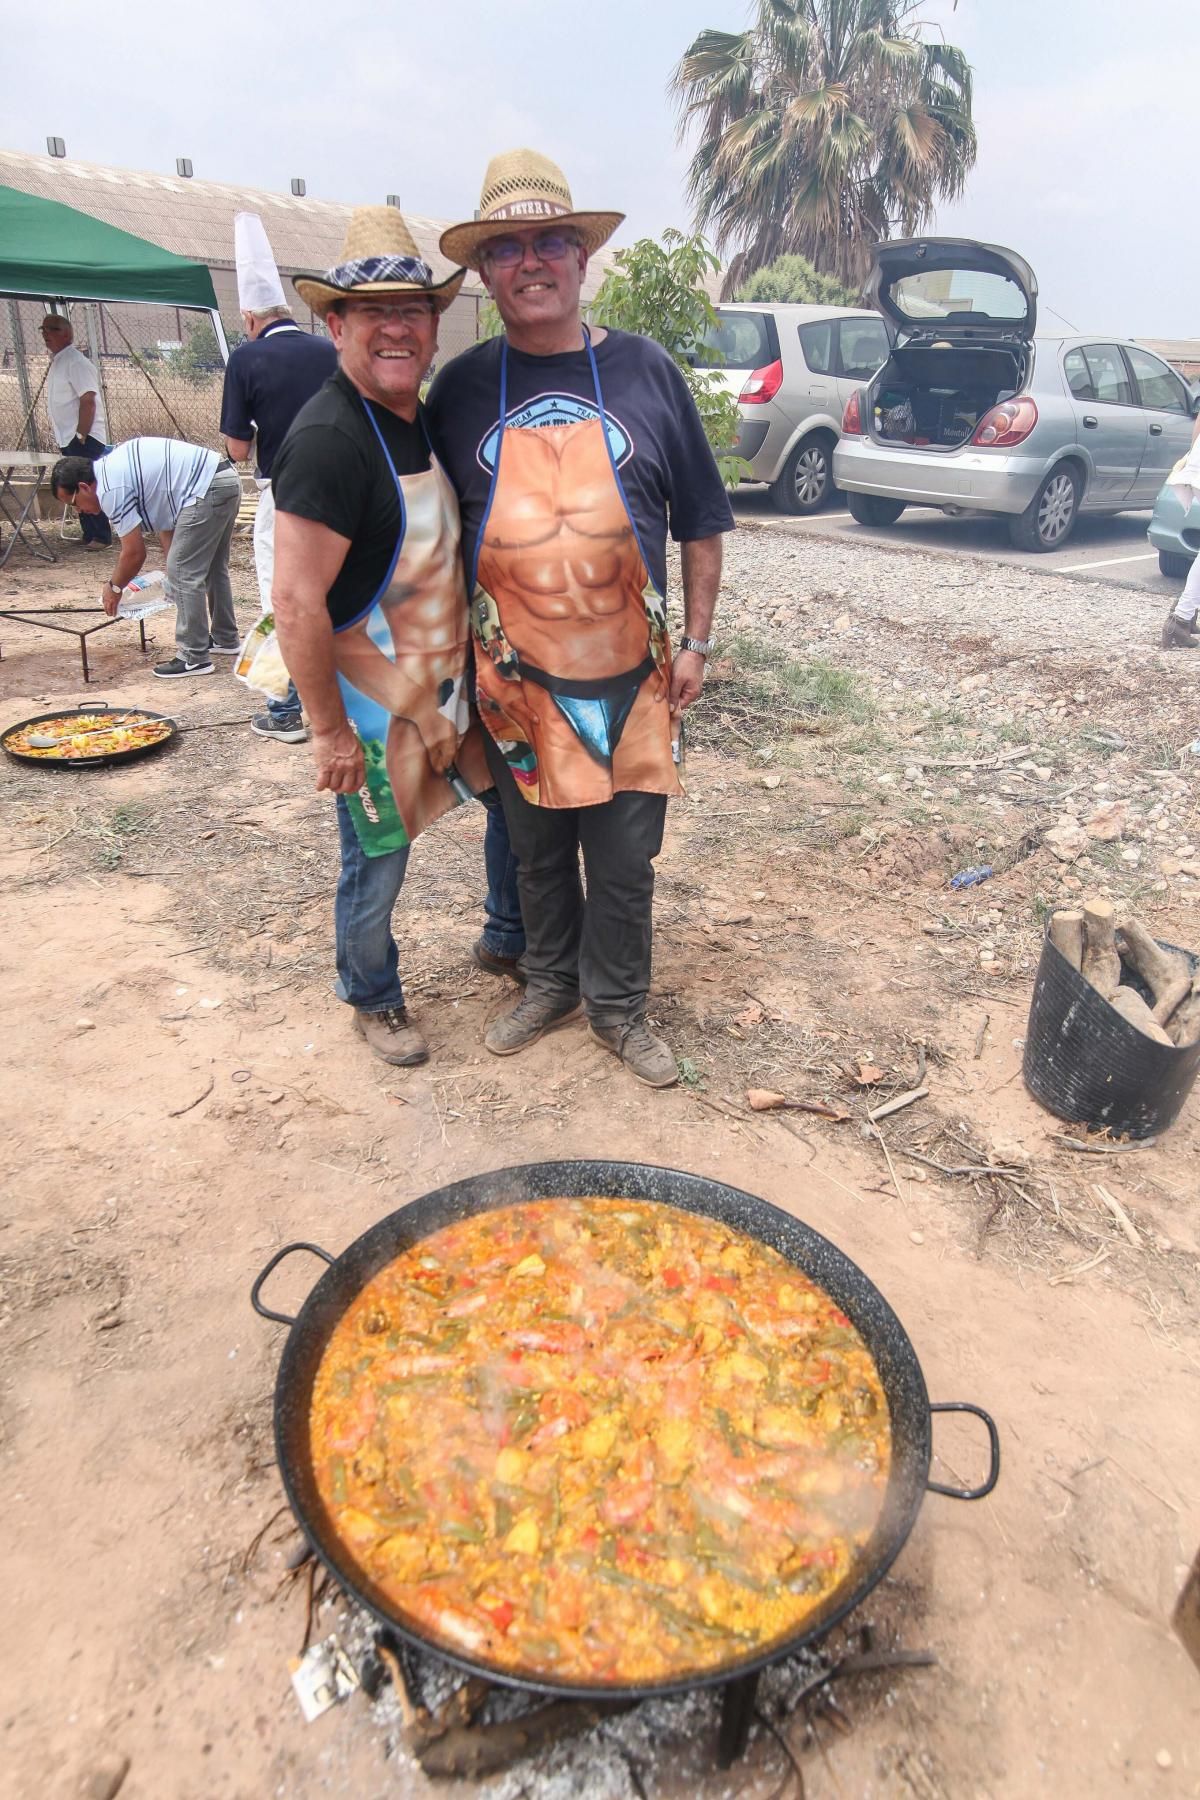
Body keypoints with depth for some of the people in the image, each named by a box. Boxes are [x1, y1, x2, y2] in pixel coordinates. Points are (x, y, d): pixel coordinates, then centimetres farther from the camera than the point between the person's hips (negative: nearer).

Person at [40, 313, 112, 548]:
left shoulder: (75, 362, -13)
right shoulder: (57, 361, 17)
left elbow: (88, 400, -20)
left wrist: (81, 435, -21)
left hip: (84, 439, -10)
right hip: (67, 438, 10)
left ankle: (100, 537, -5)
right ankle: (90, 535, 16)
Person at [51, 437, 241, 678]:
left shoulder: (111, 489, -12)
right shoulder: (114, 466, 18)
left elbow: (135, 553, -8)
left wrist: (114, 587, 8)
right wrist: (174, 563, 18)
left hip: (207, 490, -10)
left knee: (184, 574, -5)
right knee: (212, 568, 22)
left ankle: (194, 657, -2)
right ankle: (225, 639, 35)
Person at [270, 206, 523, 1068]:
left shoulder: (425, 416, 7)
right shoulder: (328, 439, -21)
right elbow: (297, 604, -24)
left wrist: (473, 665, 16)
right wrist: (331, 731, -21)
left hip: (452, 682, 8)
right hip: (376, 706, -8)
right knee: (376, 868, 6)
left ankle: (512, 935, 42)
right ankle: (373, 998, 31)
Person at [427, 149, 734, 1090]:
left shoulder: (644, 369, 2)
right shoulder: (463, 386, 3)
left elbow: (700, 521, 6)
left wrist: (696, 642, 2)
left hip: (630, 672, 0)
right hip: (516, 676, 1)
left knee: (625, 856, 7)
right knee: (538, 847, 13)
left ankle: (619, 1005, 26)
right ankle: (550, 984, 35)